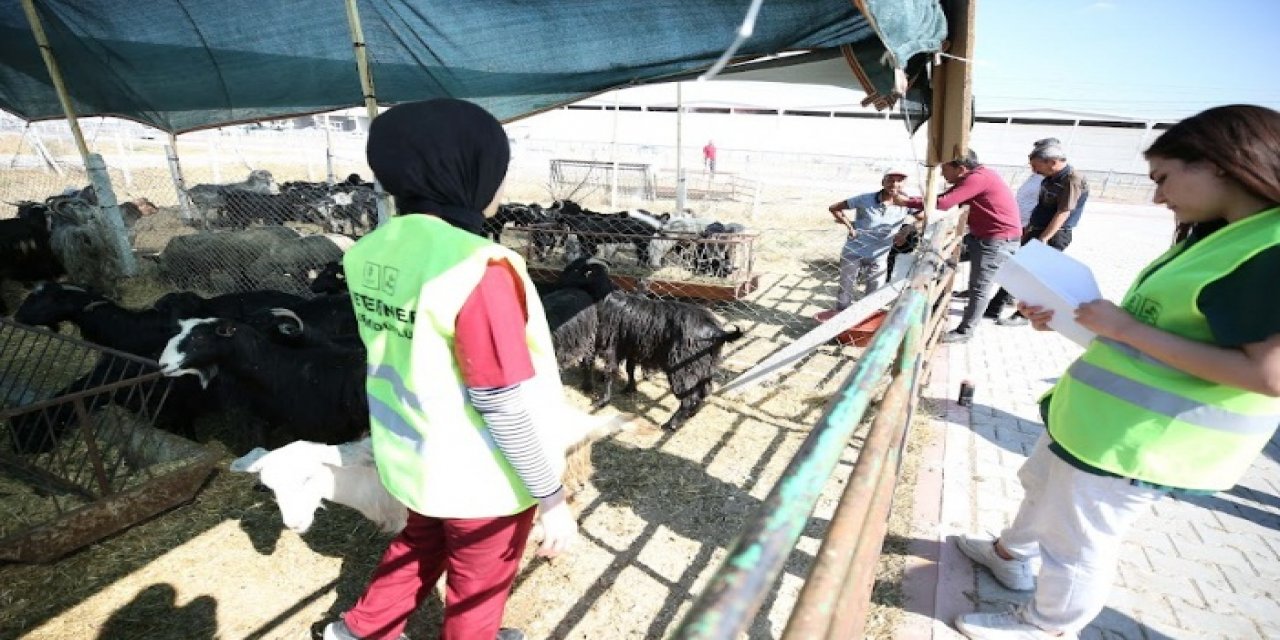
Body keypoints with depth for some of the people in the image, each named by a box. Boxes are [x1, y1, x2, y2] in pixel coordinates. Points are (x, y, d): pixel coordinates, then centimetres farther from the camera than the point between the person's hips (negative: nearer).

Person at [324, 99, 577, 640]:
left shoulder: (374, 250, -7)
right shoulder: (474, 268, -31)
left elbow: (400, 354, 5)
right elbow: (508, 408, -28)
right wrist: (552, 500, -16)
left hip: (414, 455, 7)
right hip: (482, 476, -7)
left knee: (423, 542, 34)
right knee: (478, 586, 21)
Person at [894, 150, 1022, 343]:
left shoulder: (978, 178, -22)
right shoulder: (972, 178, 11)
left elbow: (943, 203, -27)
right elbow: (946, 198, 5)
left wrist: (907, 202, -19)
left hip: (999, 239, -10)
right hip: (984, 235, 10)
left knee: (979, 287, -3)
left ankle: (965, 331, 6)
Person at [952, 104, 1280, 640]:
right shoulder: (1223, 235, 9)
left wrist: (1128, 329, -24)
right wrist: (1065, 318, 1)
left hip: (1142, 437, -10)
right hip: (1103, 415, 10)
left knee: (1076, 543, 8)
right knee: (1042, 484, 27)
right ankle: (1011, 555, 51)